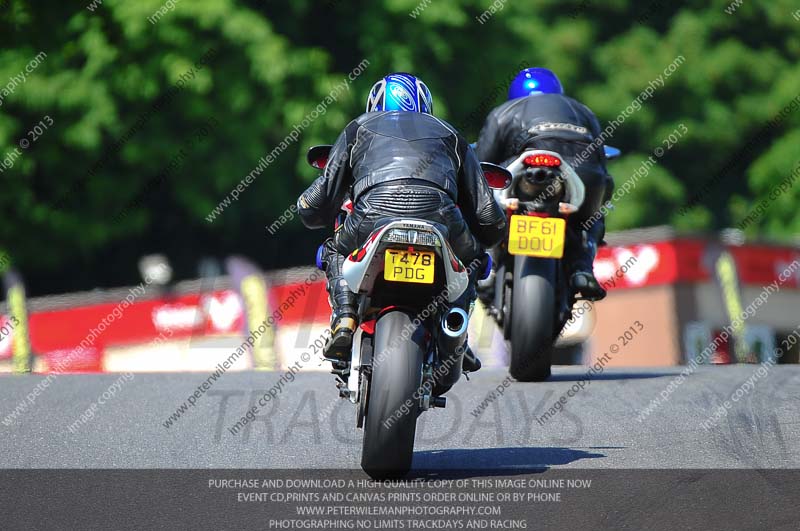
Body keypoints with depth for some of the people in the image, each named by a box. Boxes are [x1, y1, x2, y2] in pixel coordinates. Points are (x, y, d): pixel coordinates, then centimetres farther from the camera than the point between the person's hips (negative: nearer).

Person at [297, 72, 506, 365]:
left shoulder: (359, 127, 32)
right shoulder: (450, 135, 35)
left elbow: (313, 208, 25)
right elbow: (490, 221, 28)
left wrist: (312, 209, 51)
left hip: (372, 220, -1)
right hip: (440, 217, 1)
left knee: (335, 251, 33)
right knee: (471, 258, 35)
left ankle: (345, 322, 9)